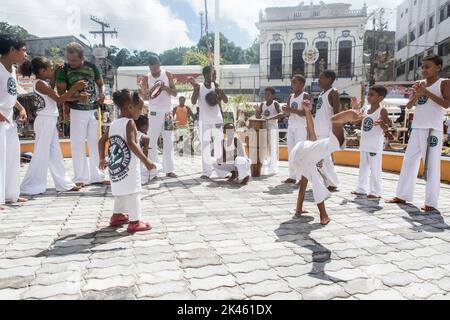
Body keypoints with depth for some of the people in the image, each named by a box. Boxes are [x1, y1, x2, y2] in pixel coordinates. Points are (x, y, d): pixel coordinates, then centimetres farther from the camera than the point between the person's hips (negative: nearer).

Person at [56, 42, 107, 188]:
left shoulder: (92, 67, 1)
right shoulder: (64, 70, -5)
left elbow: (100, 83, 13)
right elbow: (61, 93, -4)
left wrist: (102, 93, -7)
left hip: (93, 110, 3)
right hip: (77, 111, -3)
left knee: (95, 143, 9)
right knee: (78, 144, -3)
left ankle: (96, 176, 19)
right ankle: (81, 177, 5)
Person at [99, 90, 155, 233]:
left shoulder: (114, 124, 10)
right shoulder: (129, 122, -14)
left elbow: (102, 141, 14)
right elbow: (131, 144, -25)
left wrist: (102, 159, 23)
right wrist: (145, 160, -26)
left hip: (116, 166, 9)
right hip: (128, 167, -9)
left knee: (121, 190, 23)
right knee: (133, 193, -3)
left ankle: (117, 216, 36)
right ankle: (134, 222, 0)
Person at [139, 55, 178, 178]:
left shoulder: (168, 75, 2)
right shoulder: (147, 78, 0)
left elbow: (175, 93, 0)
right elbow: (146, 97, -1)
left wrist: (165, 88, -18)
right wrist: (145, 91, -23)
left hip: (168, 112, 1)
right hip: (154, 113, -1)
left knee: (168, 142, 2)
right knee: (151, 141, -3)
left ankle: (169, 169, 6)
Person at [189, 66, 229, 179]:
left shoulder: (216, 86, 2)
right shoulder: (199, 87, -3)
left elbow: (226, 101, 1)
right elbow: (193, 102, -12)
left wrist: (220, 91, -15)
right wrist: (195, 87, -21)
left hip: (217, 119, 2)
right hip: (204, 120, -2)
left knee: (219, 143, 5)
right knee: (205, 145, -1)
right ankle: (206, 171, 4)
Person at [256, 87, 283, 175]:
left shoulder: (275, 104, -6)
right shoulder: (263, 104, 10)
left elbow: (281, 114, -22)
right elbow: (258, 117, 13)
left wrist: (269, 118, -32)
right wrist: (257, 112, -10)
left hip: (272, 128, -6)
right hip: (263, 128, 6)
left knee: (272, 148, -6)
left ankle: (273, 169, -2)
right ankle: (264, 168, 14)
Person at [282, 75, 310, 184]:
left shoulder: (305, 96, -4)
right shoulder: (291, 97, 16)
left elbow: (305, 112, -14)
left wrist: (292, 109, -23)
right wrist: (286, 110, -5)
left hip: (301, 127, -7)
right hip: (291, 126, 7)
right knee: (291, 152, 6)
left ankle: (302, 177, -8)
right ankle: (292, 176, 11)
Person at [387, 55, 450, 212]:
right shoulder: (419, 83, 14)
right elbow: (409, 106, 9)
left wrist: (426, 92, -17)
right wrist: (417, 94, -9)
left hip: (433, 130, -6)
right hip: (417, 129, 6)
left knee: (432, 165, -5)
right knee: (409, 162, 7)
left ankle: (431, 202, -1)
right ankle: (403, 196, 15)